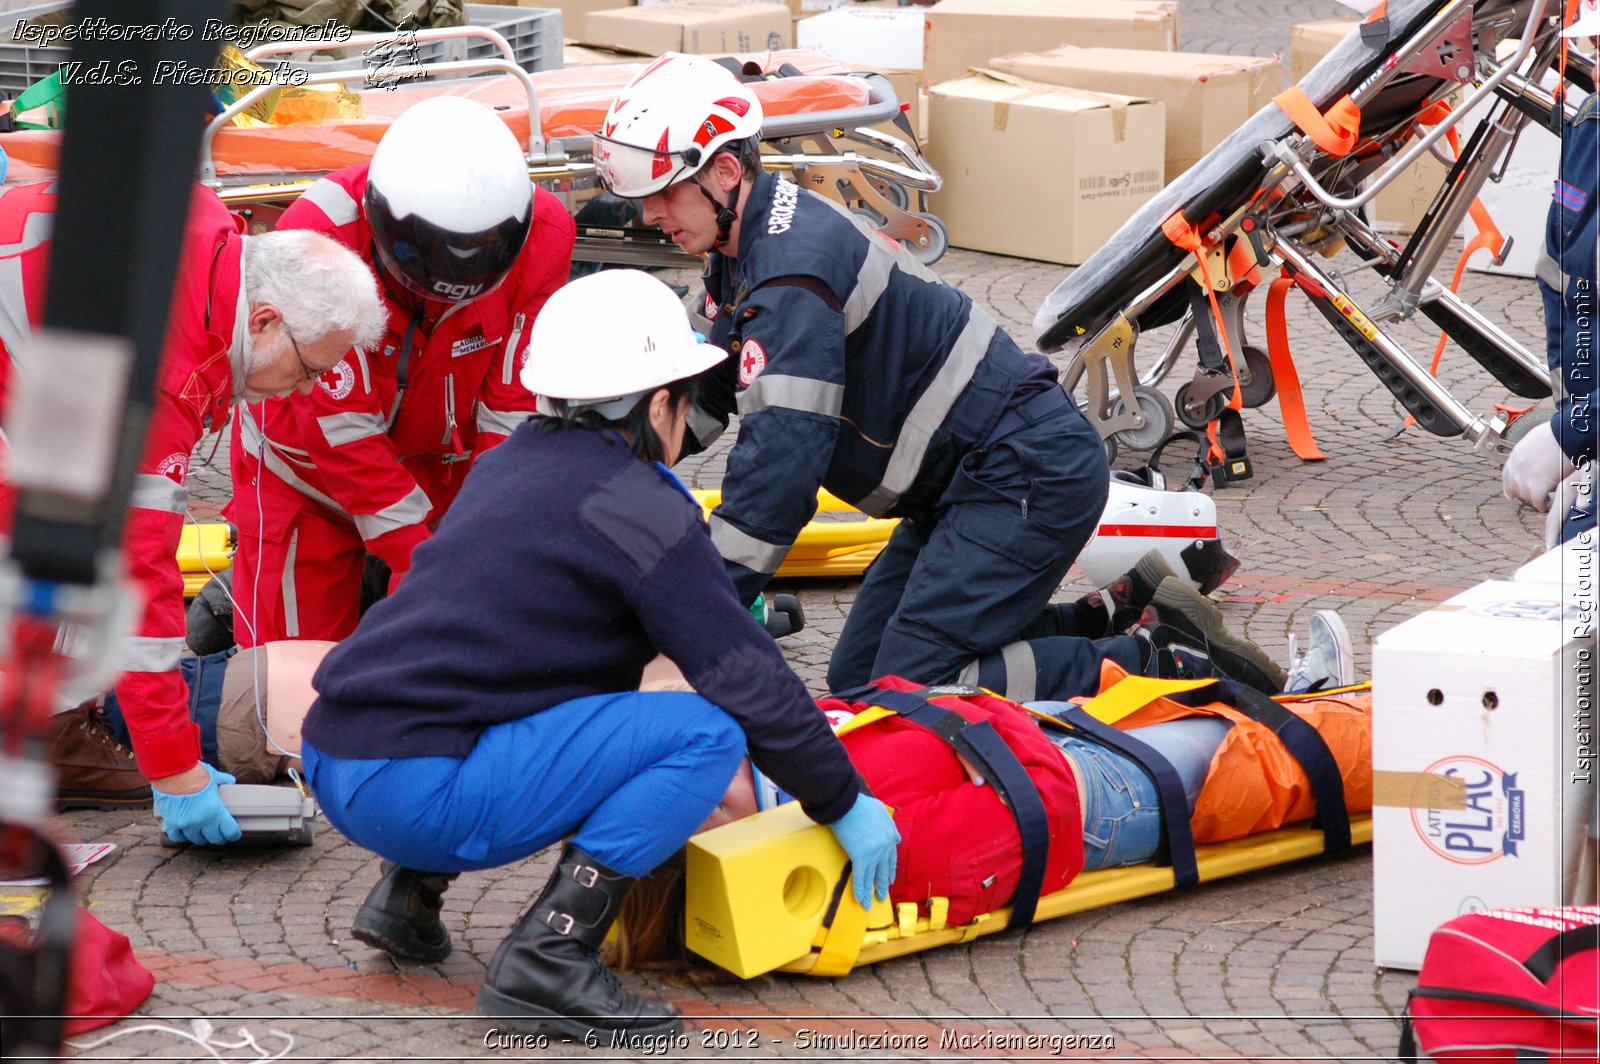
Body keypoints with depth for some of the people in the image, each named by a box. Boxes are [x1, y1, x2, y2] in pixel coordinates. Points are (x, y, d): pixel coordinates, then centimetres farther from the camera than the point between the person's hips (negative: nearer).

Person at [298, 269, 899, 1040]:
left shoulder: (514, 459, 19)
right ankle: (548, 955, -15)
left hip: (332, 765, 9)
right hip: (417, 795, -9)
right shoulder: (637, 505, -7)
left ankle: (407, 890, 22)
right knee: (707, 734, -10)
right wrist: (847, 806, 7)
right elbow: (748, 680, -7)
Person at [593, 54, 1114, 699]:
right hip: (963, 483, 11)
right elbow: (706, 393, 22)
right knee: (855, 681, 9)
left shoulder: (793, 266, -24)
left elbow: (780, 455, -30)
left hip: (1027, 476, -11)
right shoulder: (744, 254, 9)